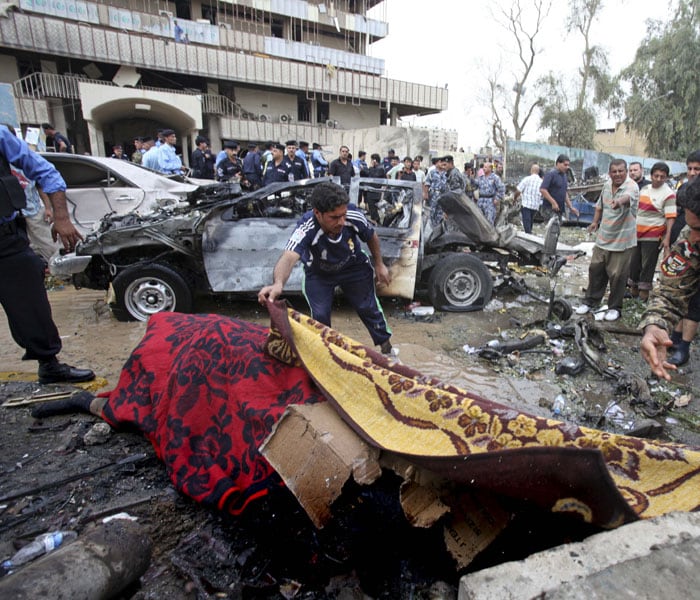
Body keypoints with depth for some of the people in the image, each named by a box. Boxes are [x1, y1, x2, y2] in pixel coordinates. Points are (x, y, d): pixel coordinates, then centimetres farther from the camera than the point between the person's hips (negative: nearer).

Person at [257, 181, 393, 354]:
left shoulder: (354, 215, -33)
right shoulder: (306, 229, -42)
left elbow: (371, 236, -10)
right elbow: (288, 257, -61)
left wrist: (379, 265, 0)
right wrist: (278, 284, -81)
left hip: (354, 267, 2)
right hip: (318, 275, -1)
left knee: (368, 307, 8)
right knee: (320, 316, -7)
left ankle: (386, 346, 33)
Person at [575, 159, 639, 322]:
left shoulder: (631, 186, -15)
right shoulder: (607, 185, 5)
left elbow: (628, 197, -39)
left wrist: (619, 201, -60)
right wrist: (595, 222, 13)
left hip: (621, 241, -6)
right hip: (603, 238, 6)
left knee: (617, 275, 0)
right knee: (595, 270, 12)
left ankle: (615, 307, 16)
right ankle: (591, 301, 27)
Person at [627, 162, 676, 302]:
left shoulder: (668, 194, -10)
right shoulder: (644, 188, 10)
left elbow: (671, 218, -16)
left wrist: (667, 238, -24)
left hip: (653, 236, -6)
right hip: (637, 233, 6)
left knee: (647, 265, 0)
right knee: (634, 263, 11)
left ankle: (644, 294, 9)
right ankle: (633, 290, 24)